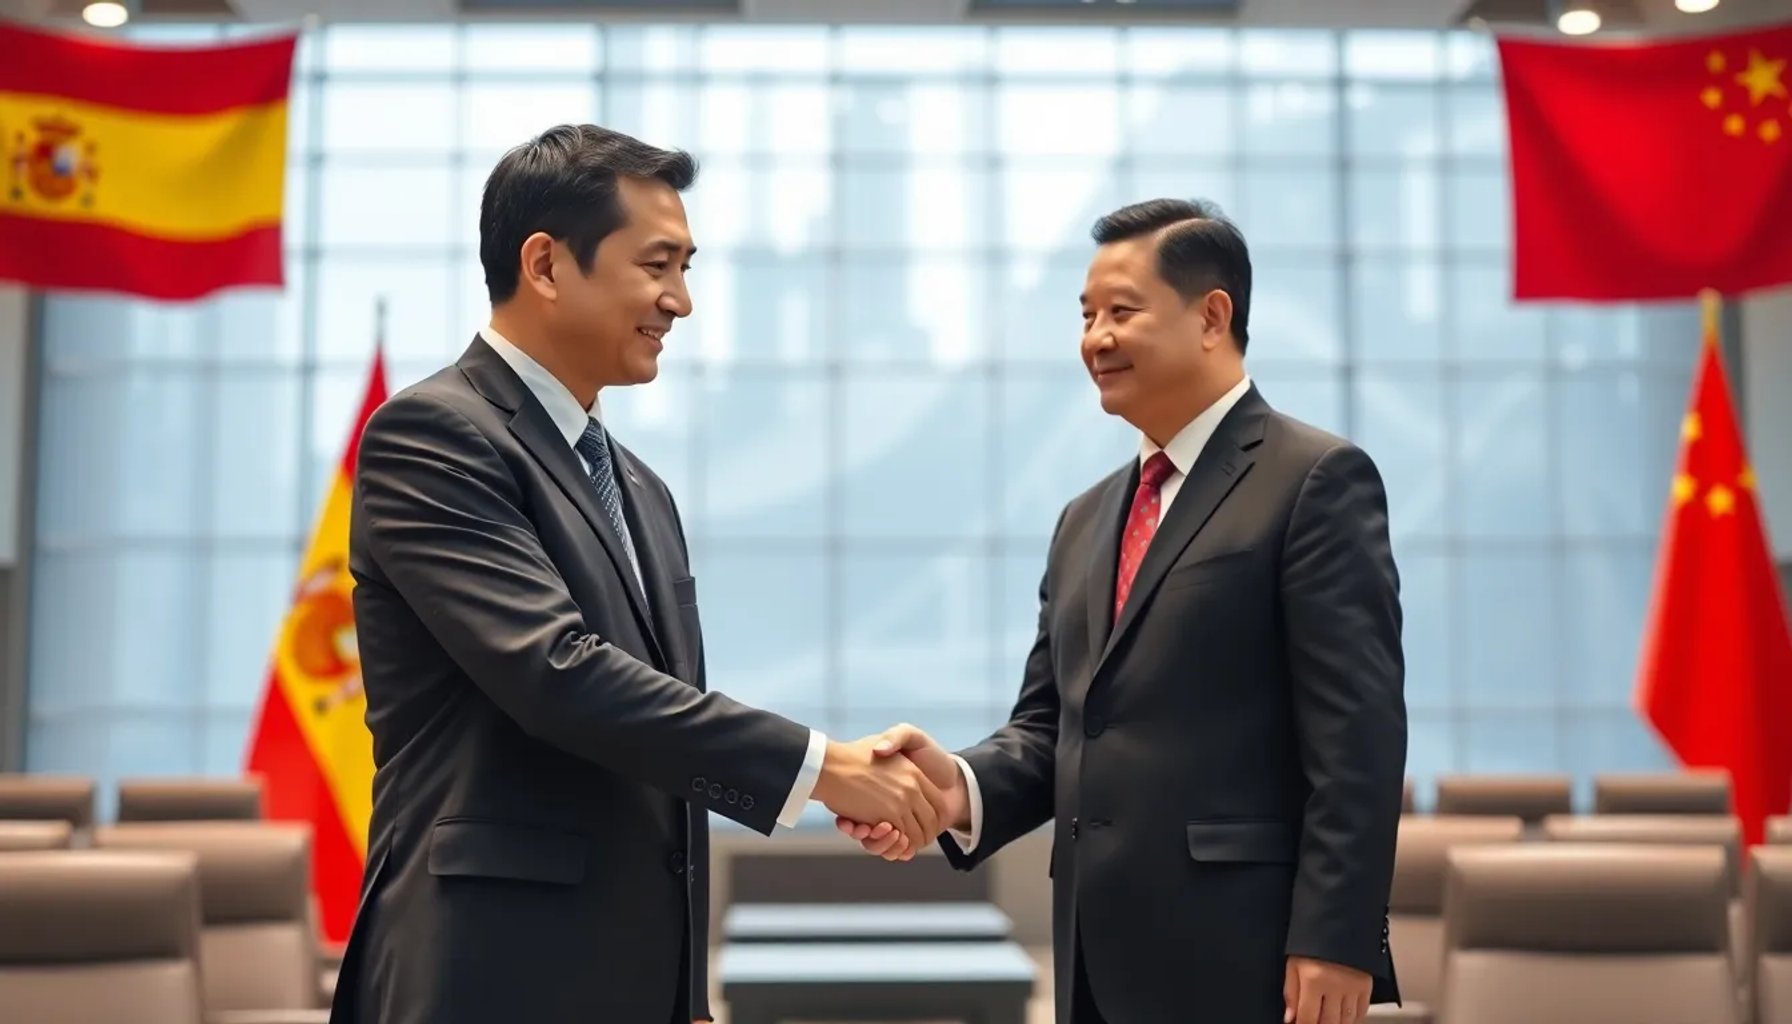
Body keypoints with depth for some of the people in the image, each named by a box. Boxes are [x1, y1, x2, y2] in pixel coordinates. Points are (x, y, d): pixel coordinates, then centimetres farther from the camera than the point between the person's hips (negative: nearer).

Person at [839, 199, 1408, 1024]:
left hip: (1241, 957, -7)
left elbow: (1357, 733, -12)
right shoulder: (1086, 519, 18)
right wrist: (966, 786, -6)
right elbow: (1054, 723, 15)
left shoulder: (1316, 481, -5)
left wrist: (1334, 941, -17)